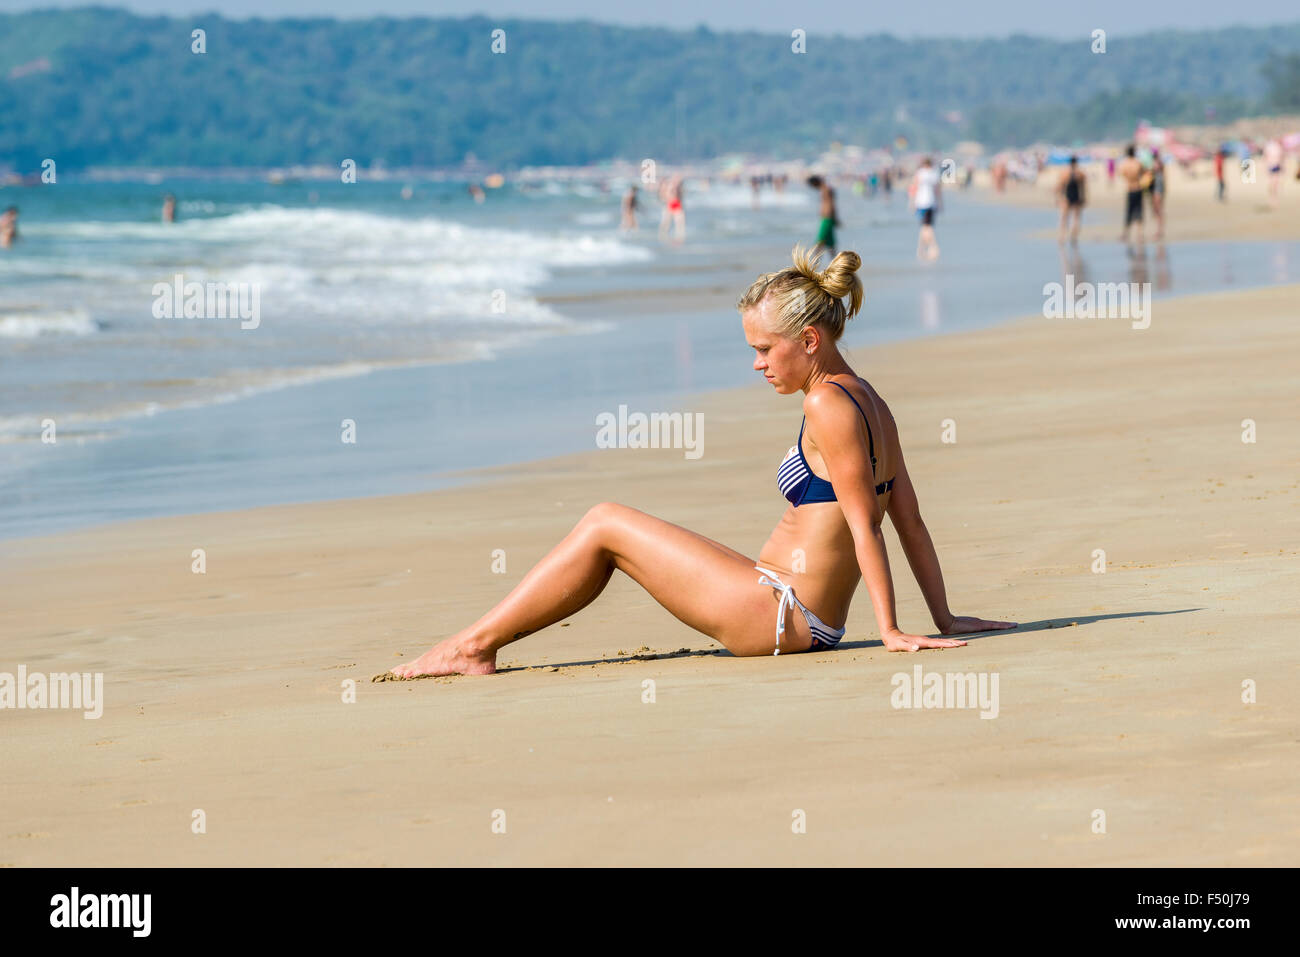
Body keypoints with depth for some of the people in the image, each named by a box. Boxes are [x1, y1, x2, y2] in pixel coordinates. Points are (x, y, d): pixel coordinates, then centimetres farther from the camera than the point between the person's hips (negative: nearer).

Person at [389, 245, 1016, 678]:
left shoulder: (829, 405, -16)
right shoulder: (870, 403, 13)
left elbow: (864, 524, -19)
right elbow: (911, 522, 14)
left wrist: (891, 630, -17)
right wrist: (944, 621, 16)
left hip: (779, 611, -10)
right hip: (803, 621, 10)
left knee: (604, 525, -3)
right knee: (606, 526, 16)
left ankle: (476, 643, 3)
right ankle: (480, 643, 16)